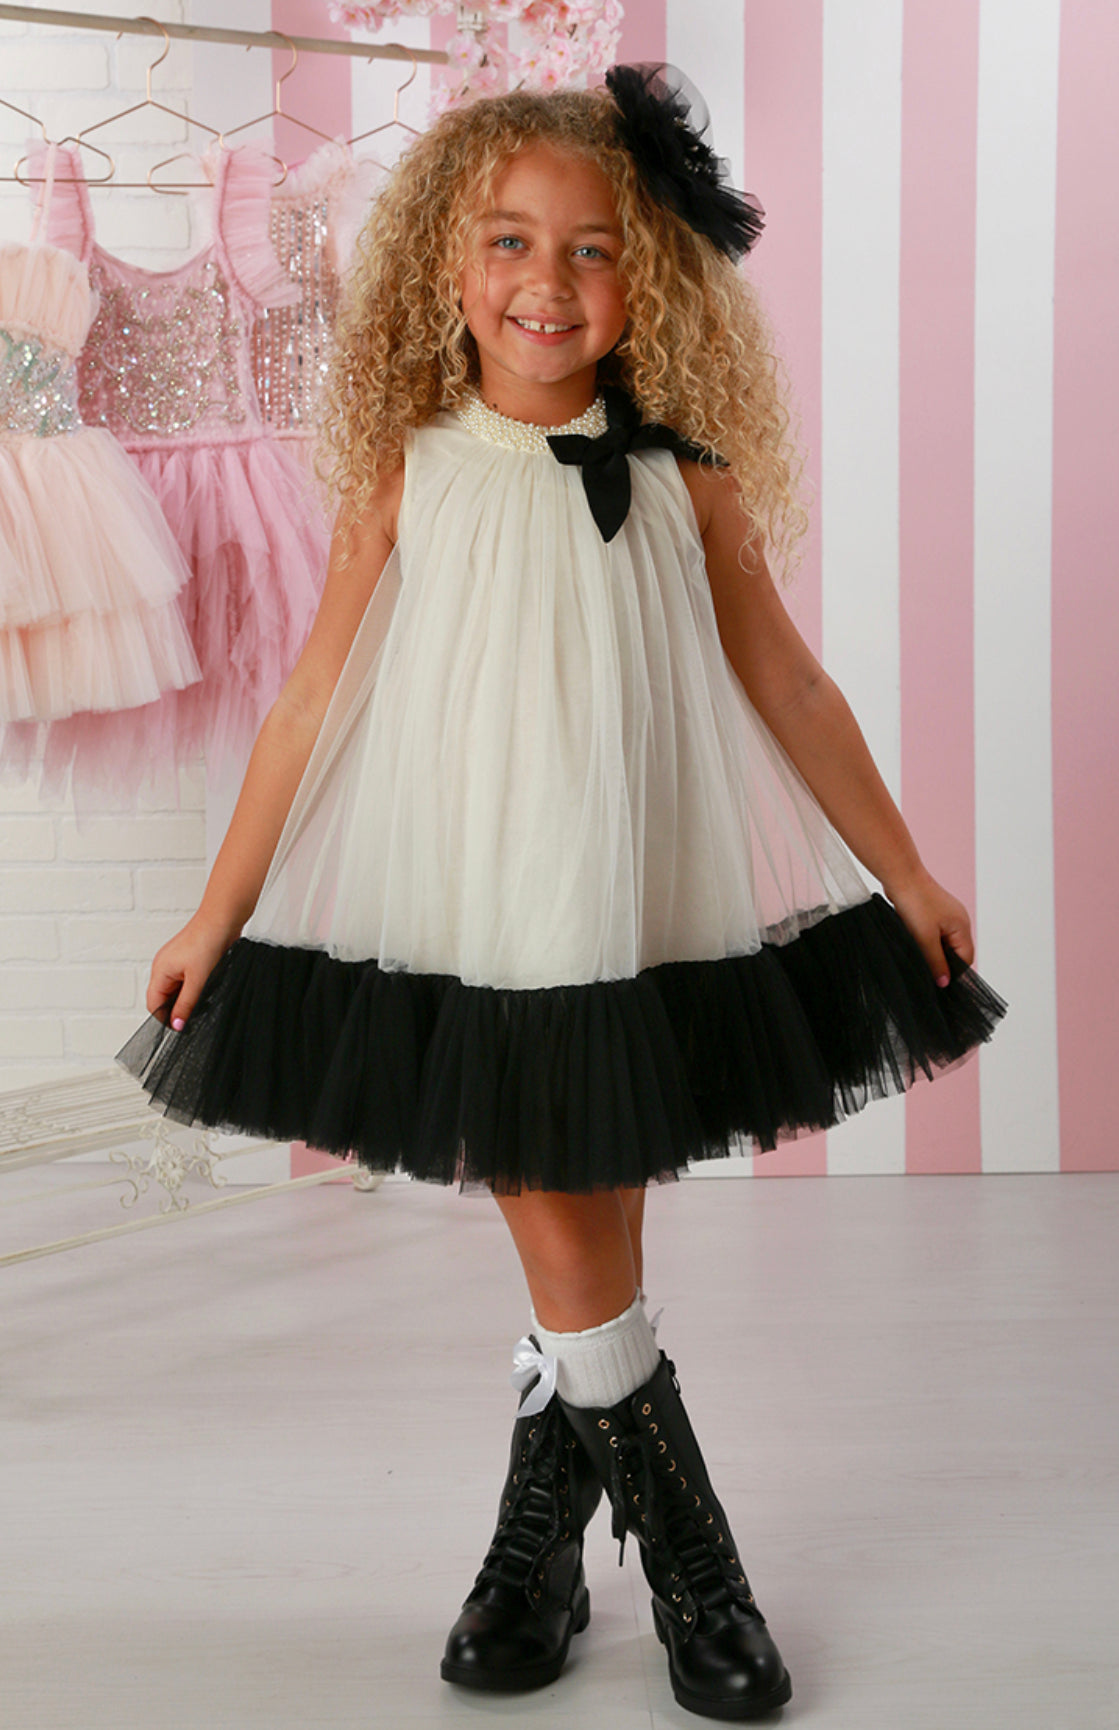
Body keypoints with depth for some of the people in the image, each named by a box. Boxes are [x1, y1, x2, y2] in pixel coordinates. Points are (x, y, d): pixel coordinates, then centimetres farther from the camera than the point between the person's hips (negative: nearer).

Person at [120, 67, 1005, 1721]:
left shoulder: (684, 478, -1)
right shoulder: (409, 472, -2)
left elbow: (788, 688, 7)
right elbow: (313, 701, 2)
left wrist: (907, 873, 10)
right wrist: (218, 912, 4)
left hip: (652, 926, 1)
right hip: (467, 929, 0)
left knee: (594, 1256, 9)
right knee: (569, 1264, 4)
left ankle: (537, 1547, 31)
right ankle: (697, 1575, 23)